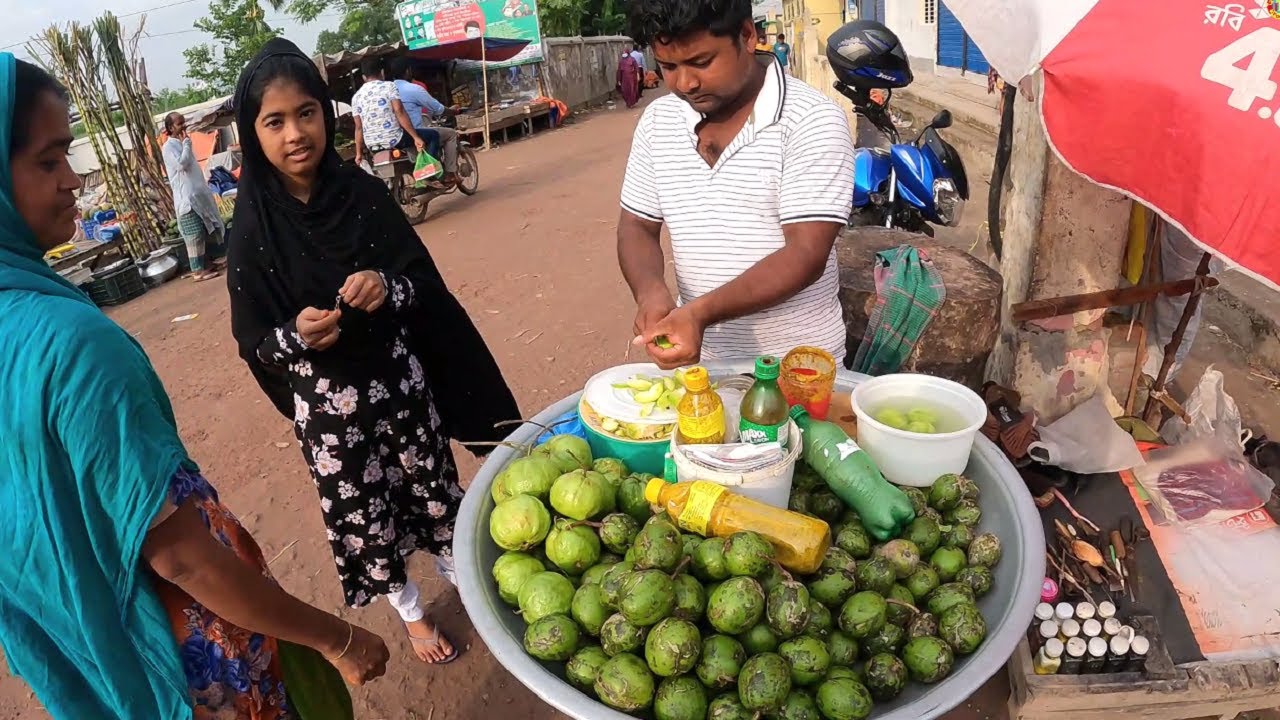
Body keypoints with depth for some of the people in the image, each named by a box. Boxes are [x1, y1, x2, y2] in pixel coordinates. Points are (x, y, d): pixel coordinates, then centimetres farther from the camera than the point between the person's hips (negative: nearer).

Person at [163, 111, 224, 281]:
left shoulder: (181, 143, 18)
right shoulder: (169, 146, -10)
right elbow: (182, 164, -24)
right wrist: (187, 143, -13)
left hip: (197, 194, 9)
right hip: (186, 197, -9)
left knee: (205, 231, 13)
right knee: (194, 235, -9)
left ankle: (206, 264, 22)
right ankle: (198, 271, -7)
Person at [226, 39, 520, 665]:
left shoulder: (363, 193, -9)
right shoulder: (253, 228, -13)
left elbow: (427, 281, -3)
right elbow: (255, 343, -7)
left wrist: (386, 286, -24)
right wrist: (297, 334, -28)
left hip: (399, 376, 2)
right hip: (325, 401, -1)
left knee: (431, 483, 18)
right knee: (361, 511, 13)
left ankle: (457, 571, 47)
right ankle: (411, 613, 39)